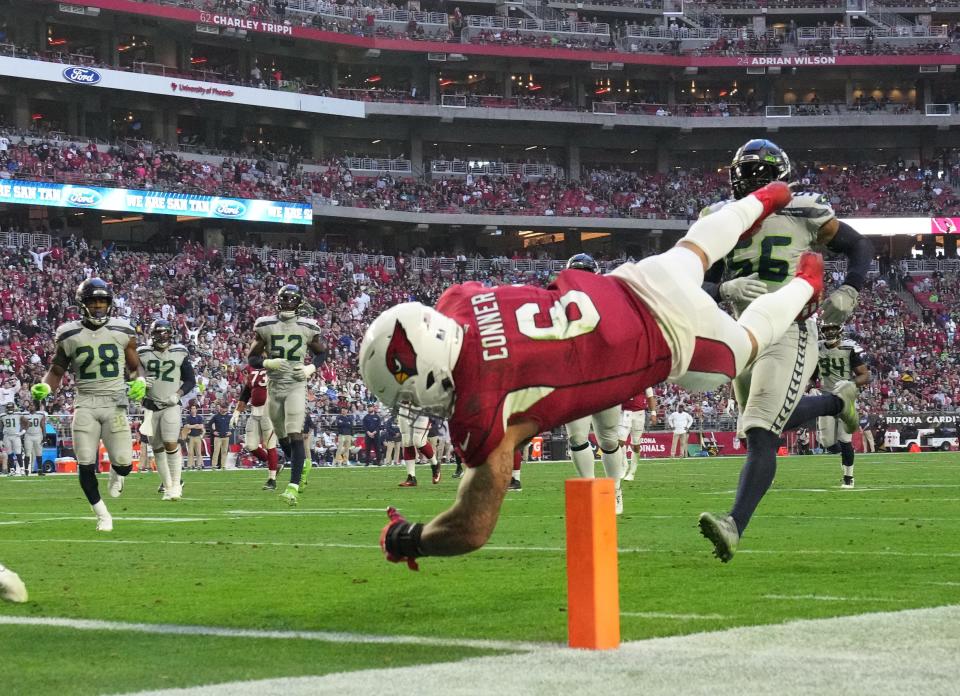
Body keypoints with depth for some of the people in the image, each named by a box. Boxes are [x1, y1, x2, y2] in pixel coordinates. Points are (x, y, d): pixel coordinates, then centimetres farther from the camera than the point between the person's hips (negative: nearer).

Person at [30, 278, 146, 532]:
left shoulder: (123, 332, 3)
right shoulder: (69, 335, 2)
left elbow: (135, 365, 13)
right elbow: (57, 370, 11)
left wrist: (140, 382, -8)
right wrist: (44, 387, -9)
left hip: (115, 402, 0)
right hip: (85, 403, 0)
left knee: (124, 463, -9)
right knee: (85, 464, -6)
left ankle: (116, 473, 32)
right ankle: (102, 515, 15)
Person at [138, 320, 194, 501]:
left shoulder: (180, 353, 1)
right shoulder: (143, 354, 1)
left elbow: (190, 380, 7)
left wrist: (178, 394, -9)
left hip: (171, 406, -2)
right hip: (151, 406, 2)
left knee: (171, 445, -15)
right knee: (157, 448, 7)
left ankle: (176, 485, -5)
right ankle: (167, 486, 17)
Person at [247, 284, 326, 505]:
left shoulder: (307, 327, 0)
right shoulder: (266, 326, 1)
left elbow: (322, 352, 15)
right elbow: (252, 357, 5)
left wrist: (311, 368, -4)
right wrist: (269, 363, -15)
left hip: (296, 386, -2)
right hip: (274, 386, 3)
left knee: (295, 436, -15)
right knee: (282, 438, 13)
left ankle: (293, 488, -21)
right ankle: (302, 464, 44)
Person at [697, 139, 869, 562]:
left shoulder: (803, 213, -5)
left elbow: (859, 247, 8)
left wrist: (847, 293, -9)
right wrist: (727, 290, -19)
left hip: (790, 334, -6)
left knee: (761, 435, -18)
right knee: (772, 422, 23)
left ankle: (734, 527, -27)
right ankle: (837, 401, 50)